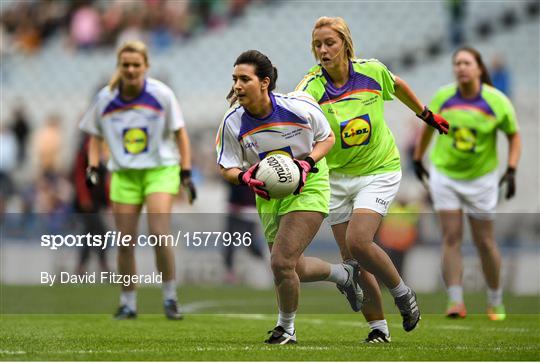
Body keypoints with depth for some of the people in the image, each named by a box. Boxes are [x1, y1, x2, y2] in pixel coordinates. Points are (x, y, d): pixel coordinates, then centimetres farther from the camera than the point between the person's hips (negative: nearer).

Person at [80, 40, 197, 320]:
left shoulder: (161, 94, -10)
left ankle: (170, 298, -3)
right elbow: (95, 135, 10)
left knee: (159, 234, -19)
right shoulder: (105, 98, -4)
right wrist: (93, 167, -4)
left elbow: (180, 133, -2)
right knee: (125, 242, 0)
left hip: (160, 169, -3)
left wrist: (186, 173, -6)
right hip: (124, 174, 3)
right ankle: (128, 303, 14)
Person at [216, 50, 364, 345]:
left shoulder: (298, 107, -21)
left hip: (307, 188, -5)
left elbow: (327, 138, -2)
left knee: (281, 262, -17)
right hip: (269, 196, 5)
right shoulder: (233, 122, -14)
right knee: (293, 268, 13)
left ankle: (286, 328, 9)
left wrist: (308, 163, -19)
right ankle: (344, 274, 45)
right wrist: (245, 177, -25)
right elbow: (227, 168, -3)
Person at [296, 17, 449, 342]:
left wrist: (426, 114, 26)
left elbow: (397, 86, 12)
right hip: (337, 177, 2)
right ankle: (378, 325, 15)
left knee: (358, 241, -21)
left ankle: (402, 292, 3)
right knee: (350, 258, 1)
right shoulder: (313, 86, -16)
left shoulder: (372, 71, -11)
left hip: (379, 171, -2)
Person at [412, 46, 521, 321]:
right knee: (451, 237, -9)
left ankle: (495, 302, 23)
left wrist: (511, 171, -12)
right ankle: (455, 302, -13)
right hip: (444, 174, 1)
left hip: (481, 178, -1)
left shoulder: (497, 102, -13)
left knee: (484, 241, 5)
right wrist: (418, 159, 17)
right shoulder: (443, 98, -8)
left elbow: (514, 135, -2)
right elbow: (428, 127, 10)